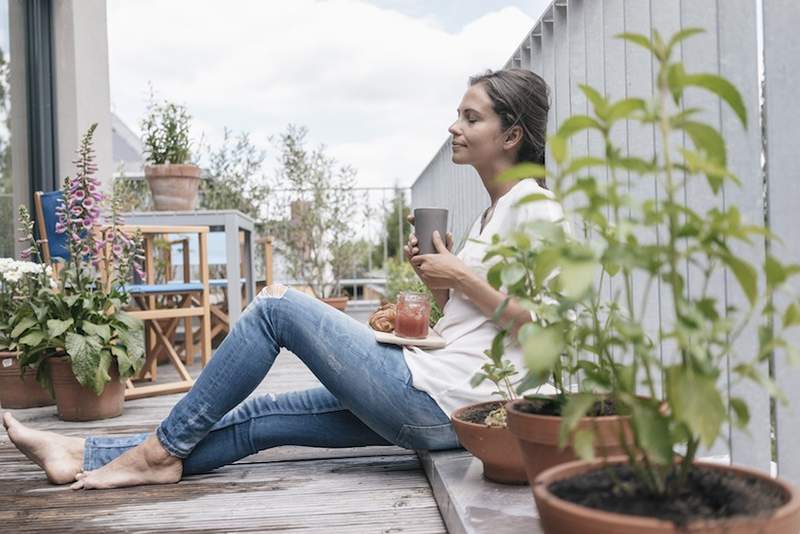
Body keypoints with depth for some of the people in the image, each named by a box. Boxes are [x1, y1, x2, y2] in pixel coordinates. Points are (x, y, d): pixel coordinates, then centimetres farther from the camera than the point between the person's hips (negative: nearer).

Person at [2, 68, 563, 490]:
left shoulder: (534, 206, -8)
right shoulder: (493, 213, 20)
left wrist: (461, 277, -14)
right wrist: (437, 283, 5)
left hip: (439, 402, -9)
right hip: (438, 406, 9)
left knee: (278, 306, -9)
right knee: (262, 417, 5)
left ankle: (163, 449, 1)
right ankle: (85, 456, 9)